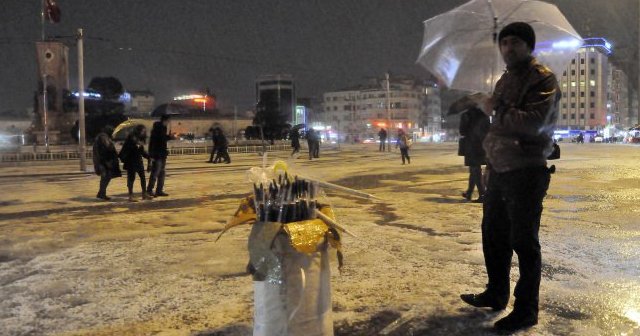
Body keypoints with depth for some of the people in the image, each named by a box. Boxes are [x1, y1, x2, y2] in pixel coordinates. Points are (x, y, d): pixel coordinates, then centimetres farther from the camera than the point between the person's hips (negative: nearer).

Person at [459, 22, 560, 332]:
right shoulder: (505, 80, 16)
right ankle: (496, 295, 34)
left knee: (524, 243, -1)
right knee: (493, 235, 17)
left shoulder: (543, 79, -12)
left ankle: (526, 310, 13)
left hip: (526, 172, -9)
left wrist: (497, 109, -15)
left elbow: (533, 123, -26)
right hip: (499, 169, 9)